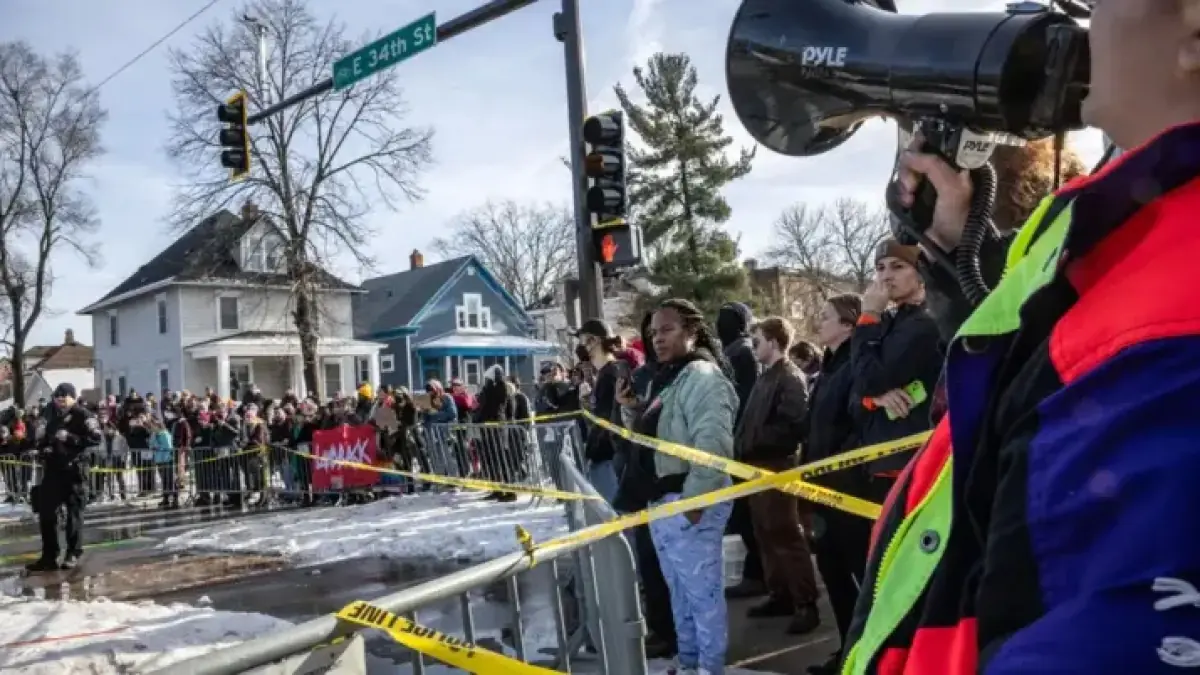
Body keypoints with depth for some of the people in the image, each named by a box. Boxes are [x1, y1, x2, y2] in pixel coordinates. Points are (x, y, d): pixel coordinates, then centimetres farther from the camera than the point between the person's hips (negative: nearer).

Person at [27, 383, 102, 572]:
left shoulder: (82, 415, -8)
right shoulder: (52, 414, 14)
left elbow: (97, 438, -20)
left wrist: (70, 438, -25)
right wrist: (42, 447, 7)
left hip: (73, 469, -7)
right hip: (52, 469, 7)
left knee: (74, 512, 2)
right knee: (46, 512, 4)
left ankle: (73, 554, 14)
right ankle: (49, 556, 12)